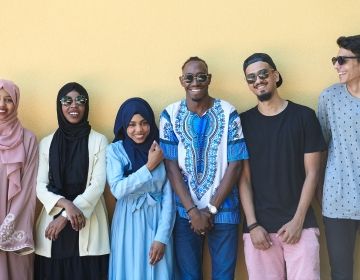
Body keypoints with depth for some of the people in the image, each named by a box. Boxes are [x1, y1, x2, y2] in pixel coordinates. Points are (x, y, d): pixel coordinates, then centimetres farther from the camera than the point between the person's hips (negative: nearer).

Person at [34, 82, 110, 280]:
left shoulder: (99, 141, 1)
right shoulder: (46, 143, 8)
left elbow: (98, 185, -6)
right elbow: (40, 186, 2)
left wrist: (65, 217, -13)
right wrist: (65, 204, -17)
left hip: (88, 224, -2)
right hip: (53, 221, 2)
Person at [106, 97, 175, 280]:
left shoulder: (161, 150, -2)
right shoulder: (115, 150, -4)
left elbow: (168, 198, -4)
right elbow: (118, 190, -17)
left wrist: (162, 237, -9)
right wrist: (149, 166, -15)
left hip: (157, 222, 1)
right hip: (129, 224, -1)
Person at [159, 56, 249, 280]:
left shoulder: (228, 113, -3)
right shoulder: (170, 115, -2)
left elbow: (235, 164, -5)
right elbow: (171, 166, -4)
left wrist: (212, 208, -9)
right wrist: (193, 211, -10)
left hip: (223, 210, 0)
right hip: (184, 212, 1)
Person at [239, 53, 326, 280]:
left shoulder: (304, 116, 2)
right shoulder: (244, 122, 5)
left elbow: (312, 172, 1)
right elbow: (244, 177, 3)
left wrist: (298, 220, -6)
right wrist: (252, 224, -6)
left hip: (300, 224, -1)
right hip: (259, 226, 1)